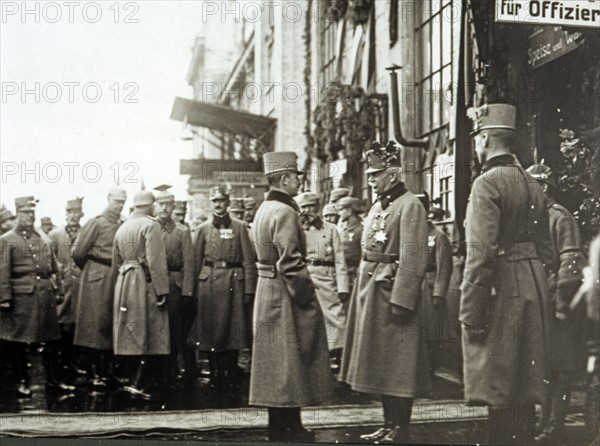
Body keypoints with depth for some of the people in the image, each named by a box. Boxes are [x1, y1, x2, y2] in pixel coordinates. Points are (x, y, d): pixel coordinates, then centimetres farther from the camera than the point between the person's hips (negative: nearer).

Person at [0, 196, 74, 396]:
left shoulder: (45, 239, 14)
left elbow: (54, 269, 17)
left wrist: (59, 291, 12)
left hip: (46, 296, 5)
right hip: (21, 297, -4)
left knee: (51, 340, 7)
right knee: (18, 342, 3)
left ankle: (53, 379, 17)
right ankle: (22, 381, 15)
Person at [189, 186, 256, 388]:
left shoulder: (239, 227, 6)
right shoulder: (203, 229, 8)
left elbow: (249, 259, 1)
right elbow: (196, 261, 6)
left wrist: (249, 288, -5)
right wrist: (193, 290, 1)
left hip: (234, 280, -1)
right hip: (209, 281, 1)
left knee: (234, 328, 1)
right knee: (210, 328, 3)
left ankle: (232, 374, 13)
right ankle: (215, 374, 15)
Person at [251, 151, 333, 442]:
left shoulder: (264, 209, 12)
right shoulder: (285, 212, -18)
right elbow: (291, 263, -24)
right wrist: (307, 296, -15)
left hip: (267, 289, 10)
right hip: (285, 294, -10)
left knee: (276, 361, 14)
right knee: (291, 359, -2)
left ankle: (279, 426, 23)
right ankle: (289, 429, 5)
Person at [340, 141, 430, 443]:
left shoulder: (410, 206, -12)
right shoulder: (378, 207, 15)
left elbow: (412, 259, -18)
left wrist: (400, 300, -21)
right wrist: (363, 291, 13)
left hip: (393, 291, -9)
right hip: (371, 292, 9)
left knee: (397, 362, -1)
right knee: (379, 362, 13)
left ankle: (401, 429, 9)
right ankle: (388, 425, 23)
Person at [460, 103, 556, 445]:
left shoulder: (487, 183, -13)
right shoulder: (533, 184, 12)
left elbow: (481, 254, -20)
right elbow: (547, 249, 16)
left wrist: (470, 313, -17)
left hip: (501, 288, -8)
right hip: (534, 286, 8)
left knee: (498, 393, -2)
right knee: (525, 388, 15)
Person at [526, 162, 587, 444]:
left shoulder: (559, 216, -7)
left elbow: (571, 262, -14)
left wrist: (561, 304, -18)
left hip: (555, 304, -7)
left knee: (560, 368, -1)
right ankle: (545, 422, 19)